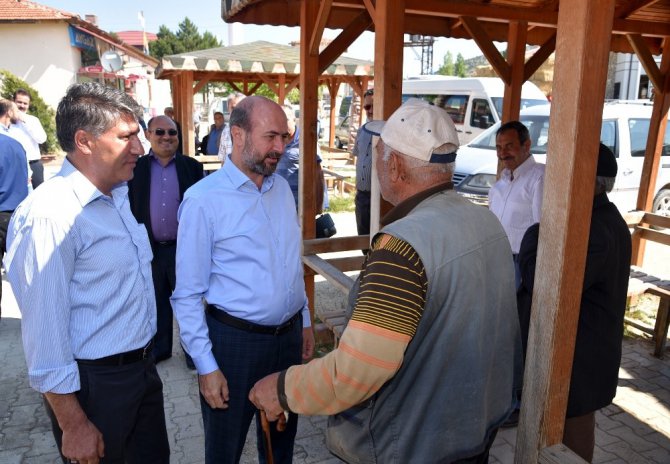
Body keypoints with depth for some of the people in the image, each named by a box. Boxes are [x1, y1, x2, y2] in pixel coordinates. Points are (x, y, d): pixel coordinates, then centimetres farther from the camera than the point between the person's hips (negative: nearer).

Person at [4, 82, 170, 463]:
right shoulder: (49, 215, -23)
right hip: (95, 385, -8)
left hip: (142, 369, 8)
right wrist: (73, 425, -16)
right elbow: (44, 329, -22)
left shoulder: (117, 195, 6)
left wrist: (144, 357, 16)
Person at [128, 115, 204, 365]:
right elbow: (130, 208, 3)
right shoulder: (136, 168, 1)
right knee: (156, 302, 16)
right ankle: (159, 347, 33)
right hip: (150, 248, 1)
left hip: (183, 247, -1)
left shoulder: (192, 166, -1)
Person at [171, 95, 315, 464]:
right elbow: (188, 295, -13)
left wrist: (304, 321, 14)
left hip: (289, 335, 5)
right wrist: (206, 366, -13)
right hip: (234, 339, -5)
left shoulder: (283, 188, 4)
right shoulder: (203, 199, -15)